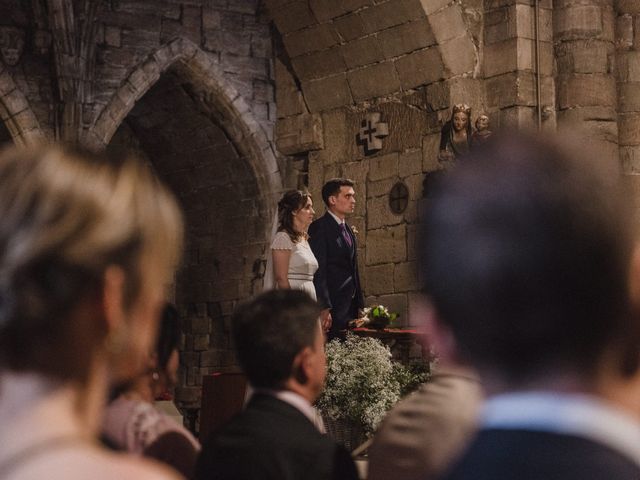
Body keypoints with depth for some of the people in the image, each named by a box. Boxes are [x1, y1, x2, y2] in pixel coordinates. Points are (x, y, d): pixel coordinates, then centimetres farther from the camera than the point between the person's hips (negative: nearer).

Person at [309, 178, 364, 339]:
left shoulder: (348, 231, 20)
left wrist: (360, 305, 16)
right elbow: (318, 272, -15)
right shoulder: (319, 227, -7)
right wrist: (324, 308, -21)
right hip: (331, 309, -8)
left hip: (350, 307, 8)